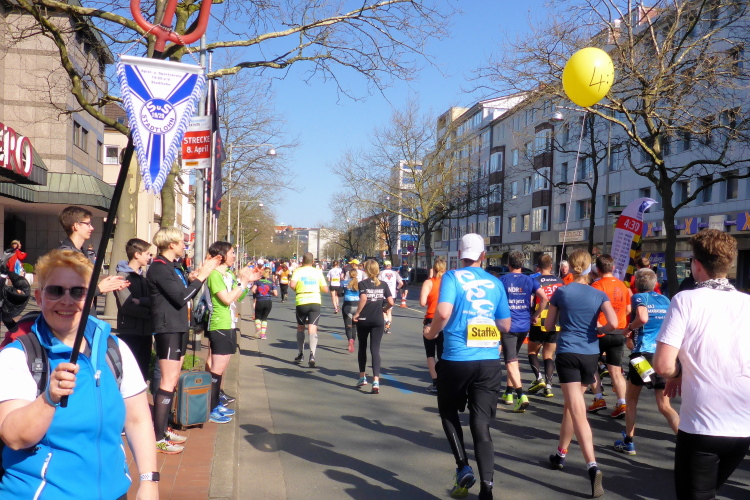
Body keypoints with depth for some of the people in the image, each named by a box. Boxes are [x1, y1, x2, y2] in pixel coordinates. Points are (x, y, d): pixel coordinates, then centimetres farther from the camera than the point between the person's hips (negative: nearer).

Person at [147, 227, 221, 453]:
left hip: (179, 328, 10)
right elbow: (181, 298, -20)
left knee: (173, 380, 14)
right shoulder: (159, 268, -14)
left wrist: (193, 277, 3)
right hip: (168, 329, -10)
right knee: (168, 381, -9)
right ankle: (158, 438, -4)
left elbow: (187, 295, 16)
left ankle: (163, 428, 23)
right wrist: (201, 276, -14)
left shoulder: (172, 267, 16)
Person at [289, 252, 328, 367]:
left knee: (300, 327, 19)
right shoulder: (318, 272, 7)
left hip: (301, 302, 0)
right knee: (312, 328, -5)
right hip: (315, 302, 1)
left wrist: (296, 288, 5)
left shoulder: (298, 271, 0)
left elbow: (292, 284, -16)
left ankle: (301, 354, 27)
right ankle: (312, 354, -24)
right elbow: (325, 289, 7)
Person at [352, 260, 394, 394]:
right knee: (375, 350, 1)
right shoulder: (383, 284, 4)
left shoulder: (363, 284, -5)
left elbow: (363, 298, -22)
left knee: (362, 347, 17)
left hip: (363, 319, -2)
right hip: (378, 320, 2)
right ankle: (376, 381, -11)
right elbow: (390, 302, -3)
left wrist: (357, 313, -12)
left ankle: (362, 377, 28)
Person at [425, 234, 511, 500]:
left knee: (448, 411, 21)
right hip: (490, 361, 3)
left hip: (456, 360, -3)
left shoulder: (452, 277, -3)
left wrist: (432, 333, 0)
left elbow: (443, 312, -18)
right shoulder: (496, 283, 8)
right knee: (481, 424, 7)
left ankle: (463, 467, 10)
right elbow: (505, 326, 11)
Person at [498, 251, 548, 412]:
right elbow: (544, 298, -7)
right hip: (524, 325, 4)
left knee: (511, 362, -6)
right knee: (513, 358, 21)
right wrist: (536, 315, 5)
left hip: (508, 325, -4)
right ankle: (509, 392, 29)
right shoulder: (530, 280, 4)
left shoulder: (502, 280, -3)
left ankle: (521, 395, -22)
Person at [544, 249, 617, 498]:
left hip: (567, 353, -3)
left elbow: (548, 326, 4)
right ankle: (561, 453, 34)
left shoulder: (561, 292, -2)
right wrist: (598, 330, 6)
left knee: (577, 411, -6)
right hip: (590, 355, 3)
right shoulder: (599, 295, 1)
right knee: (571, 404, 20)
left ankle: (593, 466, -19)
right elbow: (613, 323, -13)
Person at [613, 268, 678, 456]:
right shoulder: (665, 300, 14)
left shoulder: (639, 297, -2)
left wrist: (629, 328, -5)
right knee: (665, 406, 6)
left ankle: (628, 442, 23)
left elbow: (642, 318, -23)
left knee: (631, 398, 15)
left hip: (643, 352, -4)